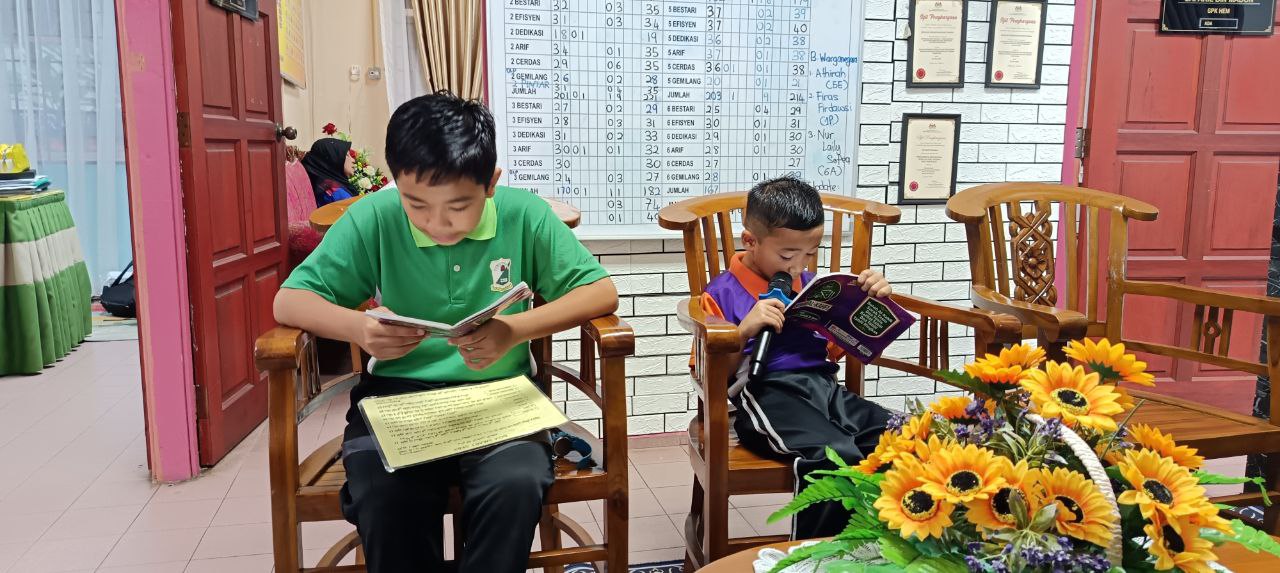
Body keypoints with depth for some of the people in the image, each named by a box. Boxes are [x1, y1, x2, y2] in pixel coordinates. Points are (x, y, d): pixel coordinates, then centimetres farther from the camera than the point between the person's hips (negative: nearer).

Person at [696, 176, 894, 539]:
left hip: (824, 386, 6)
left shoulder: (812, 286, 23)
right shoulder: (722, 294, 5)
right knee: (835, 456, -34)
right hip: (766, 392, -6)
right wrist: (745, 330, -15)